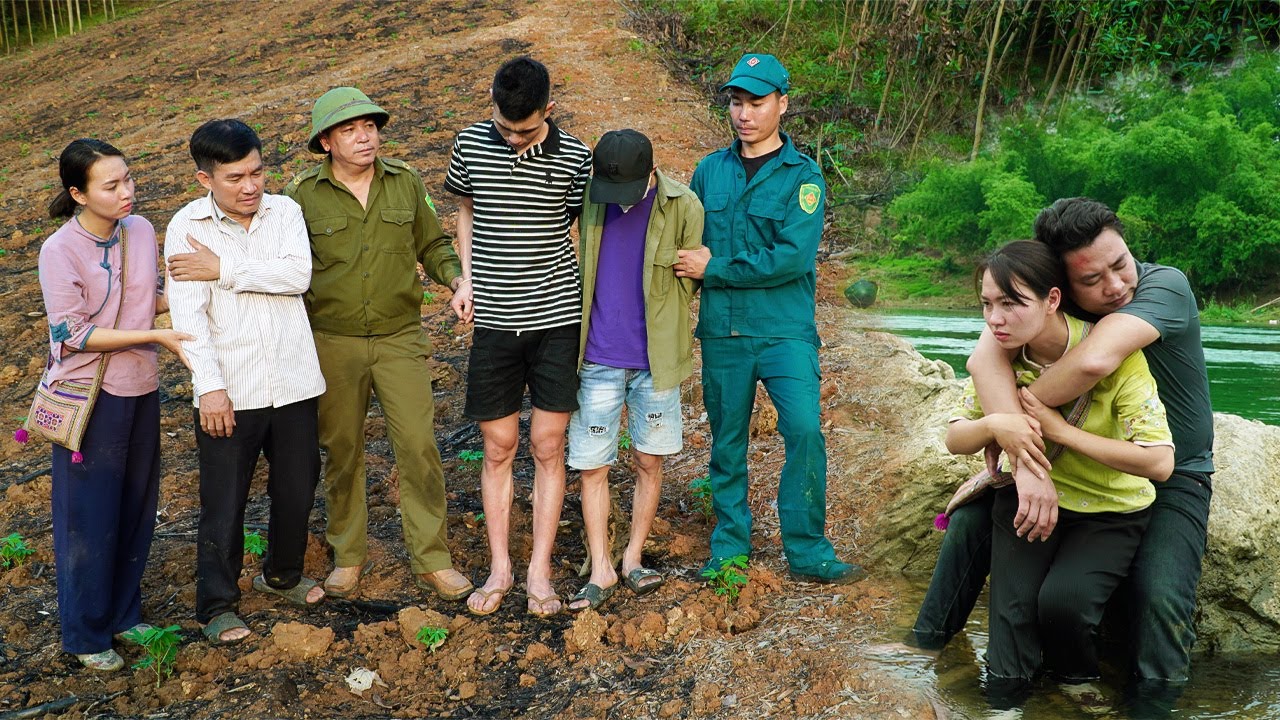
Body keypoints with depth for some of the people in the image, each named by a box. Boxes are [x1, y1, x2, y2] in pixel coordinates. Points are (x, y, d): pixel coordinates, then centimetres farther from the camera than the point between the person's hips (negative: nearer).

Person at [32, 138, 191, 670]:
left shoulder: (140, 230, 0)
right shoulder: (60, 251, -17)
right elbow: (74, 333, -18)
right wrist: (155, 337, -21)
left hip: (141, 390, 6)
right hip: (89, 397, -5)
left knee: (137, 509, 15)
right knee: (89, 517, 6)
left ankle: (124, 616, 33)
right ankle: (86, 635, 22)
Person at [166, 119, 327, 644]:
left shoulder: (284, 211, 2)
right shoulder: (187, 227, -6)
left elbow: (298, 275, -14)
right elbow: (188, 314, -12)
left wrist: (224, 269, -16)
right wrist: (209, 387, -19)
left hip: (293, 383, 3)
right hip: (229, 390, -3)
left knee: (297, 490, 16)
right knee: (224, 503, 6)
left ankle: (283, 575, 40)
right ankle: (217, 605, 23)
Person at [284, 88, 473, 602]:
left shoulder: (405, 183, 3)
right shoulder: (304, 195, -3)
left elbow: (431, 245, 13)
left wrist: (456, 277, -6)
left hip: (400, 338, 1)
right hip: (333, 343, 0)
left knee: (419, 447, -3)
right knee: (342, 453, 10)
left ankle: (431, 561, 9)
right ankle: (349, 556, 27)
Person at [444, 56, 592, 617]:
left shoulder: (574, 158, -5)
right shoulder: (471, 145, 0)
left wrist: (594, 304, 1)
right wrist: (466, 278, 5)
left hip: (556, 317, -1)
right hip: (494, 319, 1)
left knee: (548, 446, 4)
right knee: (498, 448, 7)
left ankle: (540, 571, 15)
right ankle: (499, 569, 19)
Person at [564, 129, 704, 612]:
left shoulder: (683, 207, -10)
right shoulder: (585, 198, -5)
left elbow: (690, 280, 1)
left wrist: (659, 330, 4)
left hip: (654, 359, -1)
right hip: (597, 358, 1)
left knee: (649, 462, 9)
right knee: (592, 466, 3)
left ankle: (633, 558, 24)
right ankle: (600, 569, 14)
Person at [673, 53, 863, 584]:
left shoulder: (803, 175, -4)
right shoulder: (710, 171, 9)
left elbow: (792, 257, -15)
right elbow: (689, 246, 18)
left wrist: (715, 269, -13)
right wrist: (694, 265, -4)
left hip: (785, 330, -3)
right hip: (721, 331, 4)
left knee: (804, 430, -14)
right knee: (726, 441, 11)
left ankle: (809, 555, 0)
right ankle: (729, 547, 25)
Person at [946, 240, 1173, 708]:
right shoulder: (1000, 352, -10)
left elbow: (1159, 462, -26)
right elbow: (955, 440, -4)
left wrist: (1060, 429, -28)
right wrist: (993, 424, -27)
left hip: (1110, 511, -2)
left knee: (1061, 598, -29)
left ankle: (1078, 683, 4)